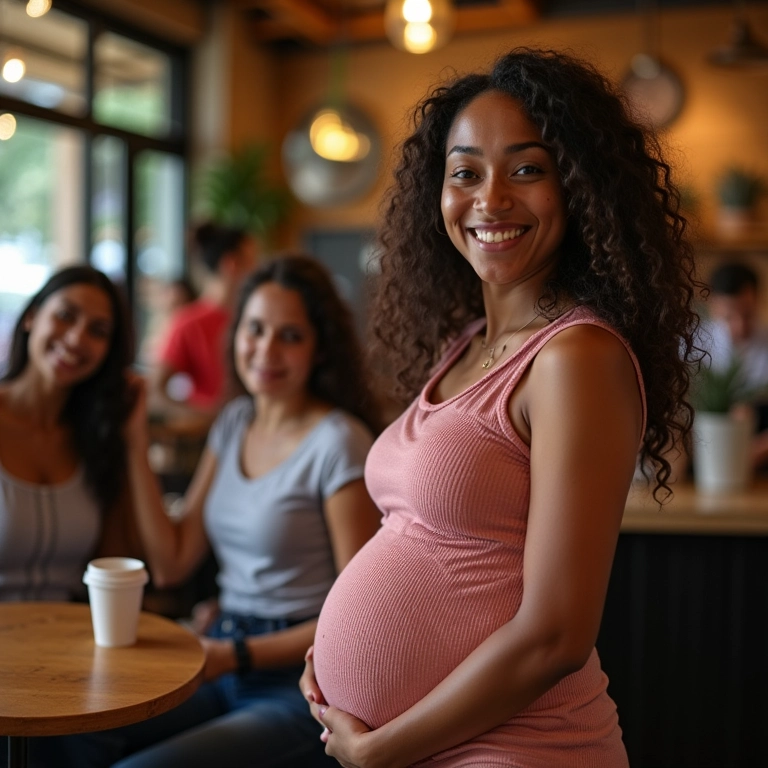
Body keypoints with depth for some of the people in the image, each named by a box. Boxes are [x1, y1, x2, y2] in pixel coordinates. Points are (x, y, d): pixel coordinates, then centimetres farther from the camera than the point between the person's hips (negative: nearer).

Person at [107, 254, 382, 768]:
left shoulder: (340, 442, -12)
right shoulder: (234, 422, 10)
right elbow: (171, 564, 5)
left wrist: (237, 655, -13)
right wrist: (136, 445, 2)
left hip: (301, 686, -6)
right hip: (223, 670, 6)